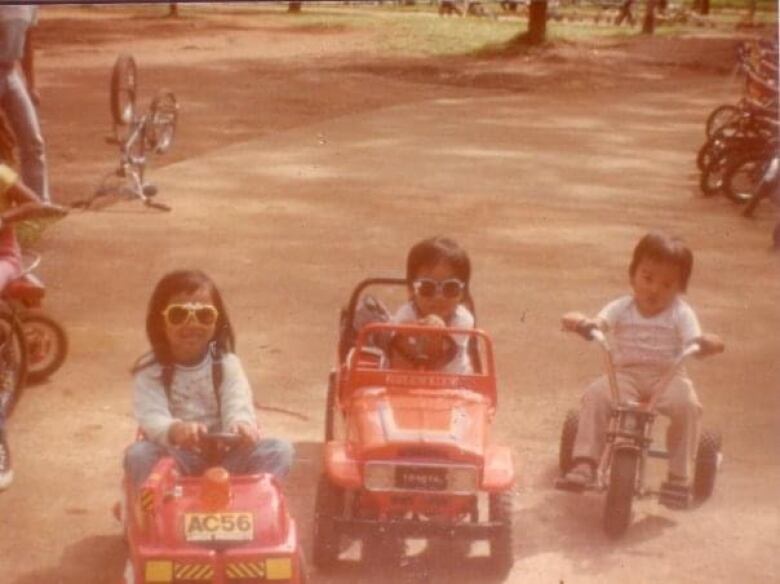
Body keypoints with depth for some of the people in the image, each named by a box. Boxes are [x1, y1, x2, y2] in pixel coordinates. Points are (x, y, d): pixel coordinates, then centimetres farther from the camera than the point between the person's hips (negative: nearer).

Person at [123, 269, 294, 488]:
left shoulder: (226, 364, 2)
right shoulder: (150, 371, -3)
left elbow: (238, 404, -15)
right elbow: (151, 417, -19)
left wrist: (241, 424, -42)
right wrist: (175, 430, -44)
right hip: (177, 458, -1)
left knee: (279, 450, -21)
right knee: (138, 455, -31)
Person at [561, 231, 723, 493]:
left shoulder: (680, 313, 1)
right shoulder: (621, 308, 3)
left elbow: (694, 342, -12)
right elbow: (598, 323, -14)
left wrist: (707, 343, -37)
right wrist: (580, 321, -37)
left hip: (667, 376, -1)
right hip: (625, 374, 1)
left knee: (686, 404, -30)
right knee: (596, 395, -27)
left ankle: (679, 477, -16)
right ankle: (584, 463, -19)